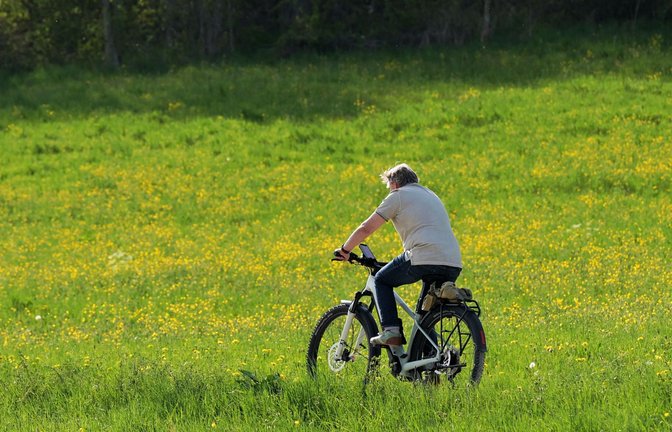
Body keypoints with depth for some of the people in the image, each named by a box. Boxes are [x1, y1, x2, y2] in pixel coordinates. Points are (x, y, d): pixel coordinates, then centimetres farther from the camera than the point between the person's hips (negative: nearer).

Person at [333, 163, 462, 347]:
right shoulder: (431, 195, 31)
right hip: (454, 266, 6)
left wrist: (344, 250, 24)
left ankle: (391, 330, 1)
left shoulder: (398, 196, 9)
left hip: (424, 258, -6)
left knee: (382, 280, 16)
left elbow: (366, 228, 10)